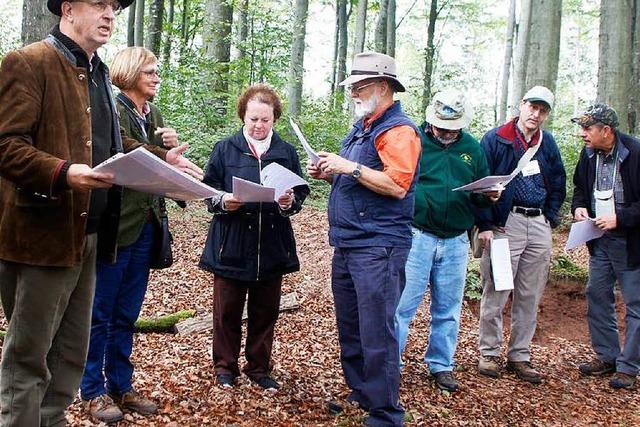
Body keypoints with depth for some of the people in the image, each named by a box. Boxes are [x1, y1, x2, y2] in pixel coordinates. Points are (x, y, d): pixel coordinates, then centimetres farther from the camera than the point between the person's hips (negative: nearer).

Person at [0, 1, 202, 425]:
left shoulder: (98, 72, 17)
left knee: (71, 352, 17)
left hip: (90, 234, 9)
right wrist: (63, 173, -32)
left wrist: (162, 158, 12)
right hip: (42, 233, -8)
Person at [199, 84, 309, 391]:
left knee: (265, 311, 10)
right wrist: (222, 201, -17)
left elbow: (301, 193, 8)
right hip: (231, 245, -1)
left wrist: (290, 201, -14)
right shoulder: (225, 149, 3)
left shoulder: (286, 152, 7)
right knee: (227, 310, 6)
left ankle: (259, 367, 25)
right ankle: (226, 366, 22)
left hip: (272, 247, 2)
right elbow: (208, 190, 4)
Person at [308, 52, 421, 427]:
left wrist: (349, 167, -20)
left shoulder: (398, 130, -11)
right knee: (349, 329, 17)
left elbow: (397, 185, -22)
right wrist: (330, 174, 7)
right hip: (346, 244, 10)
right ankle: (360, 394, 32)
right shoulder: (361, 127, 18)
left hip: (377, 247, -10)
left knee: (376, 334, -5)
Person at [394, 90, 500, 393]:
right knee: (402, 303, -2)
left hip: (456, 241, 4)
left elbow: (480, 194, 17)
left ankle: (441, 365, 27)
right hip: (417, 236, -4)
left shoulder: (472, 148, 10)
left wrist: (490, 195, -5)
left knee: (448, 309, 13)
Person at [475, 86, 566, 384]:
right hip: (505, 223, -5)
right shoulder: (495, 139, -3)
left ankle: (519, 356, 17)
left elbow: (558, 184, 23)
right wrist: (485, 224, -11)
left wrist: (550, 218, 12)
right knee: (496, 293, -2)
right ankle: (489, 353, 11)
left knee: (530, 297, 8)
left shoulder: (548, 143, 13)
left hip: (539, 226, 5)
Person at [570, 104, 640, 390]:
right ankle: (606, 356, 28)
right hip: (600, 240, 7)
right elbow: (580, 186, 17)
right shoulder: (588, 154, 1)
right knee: (597, 297, 13)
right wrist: (579, 206, -1)